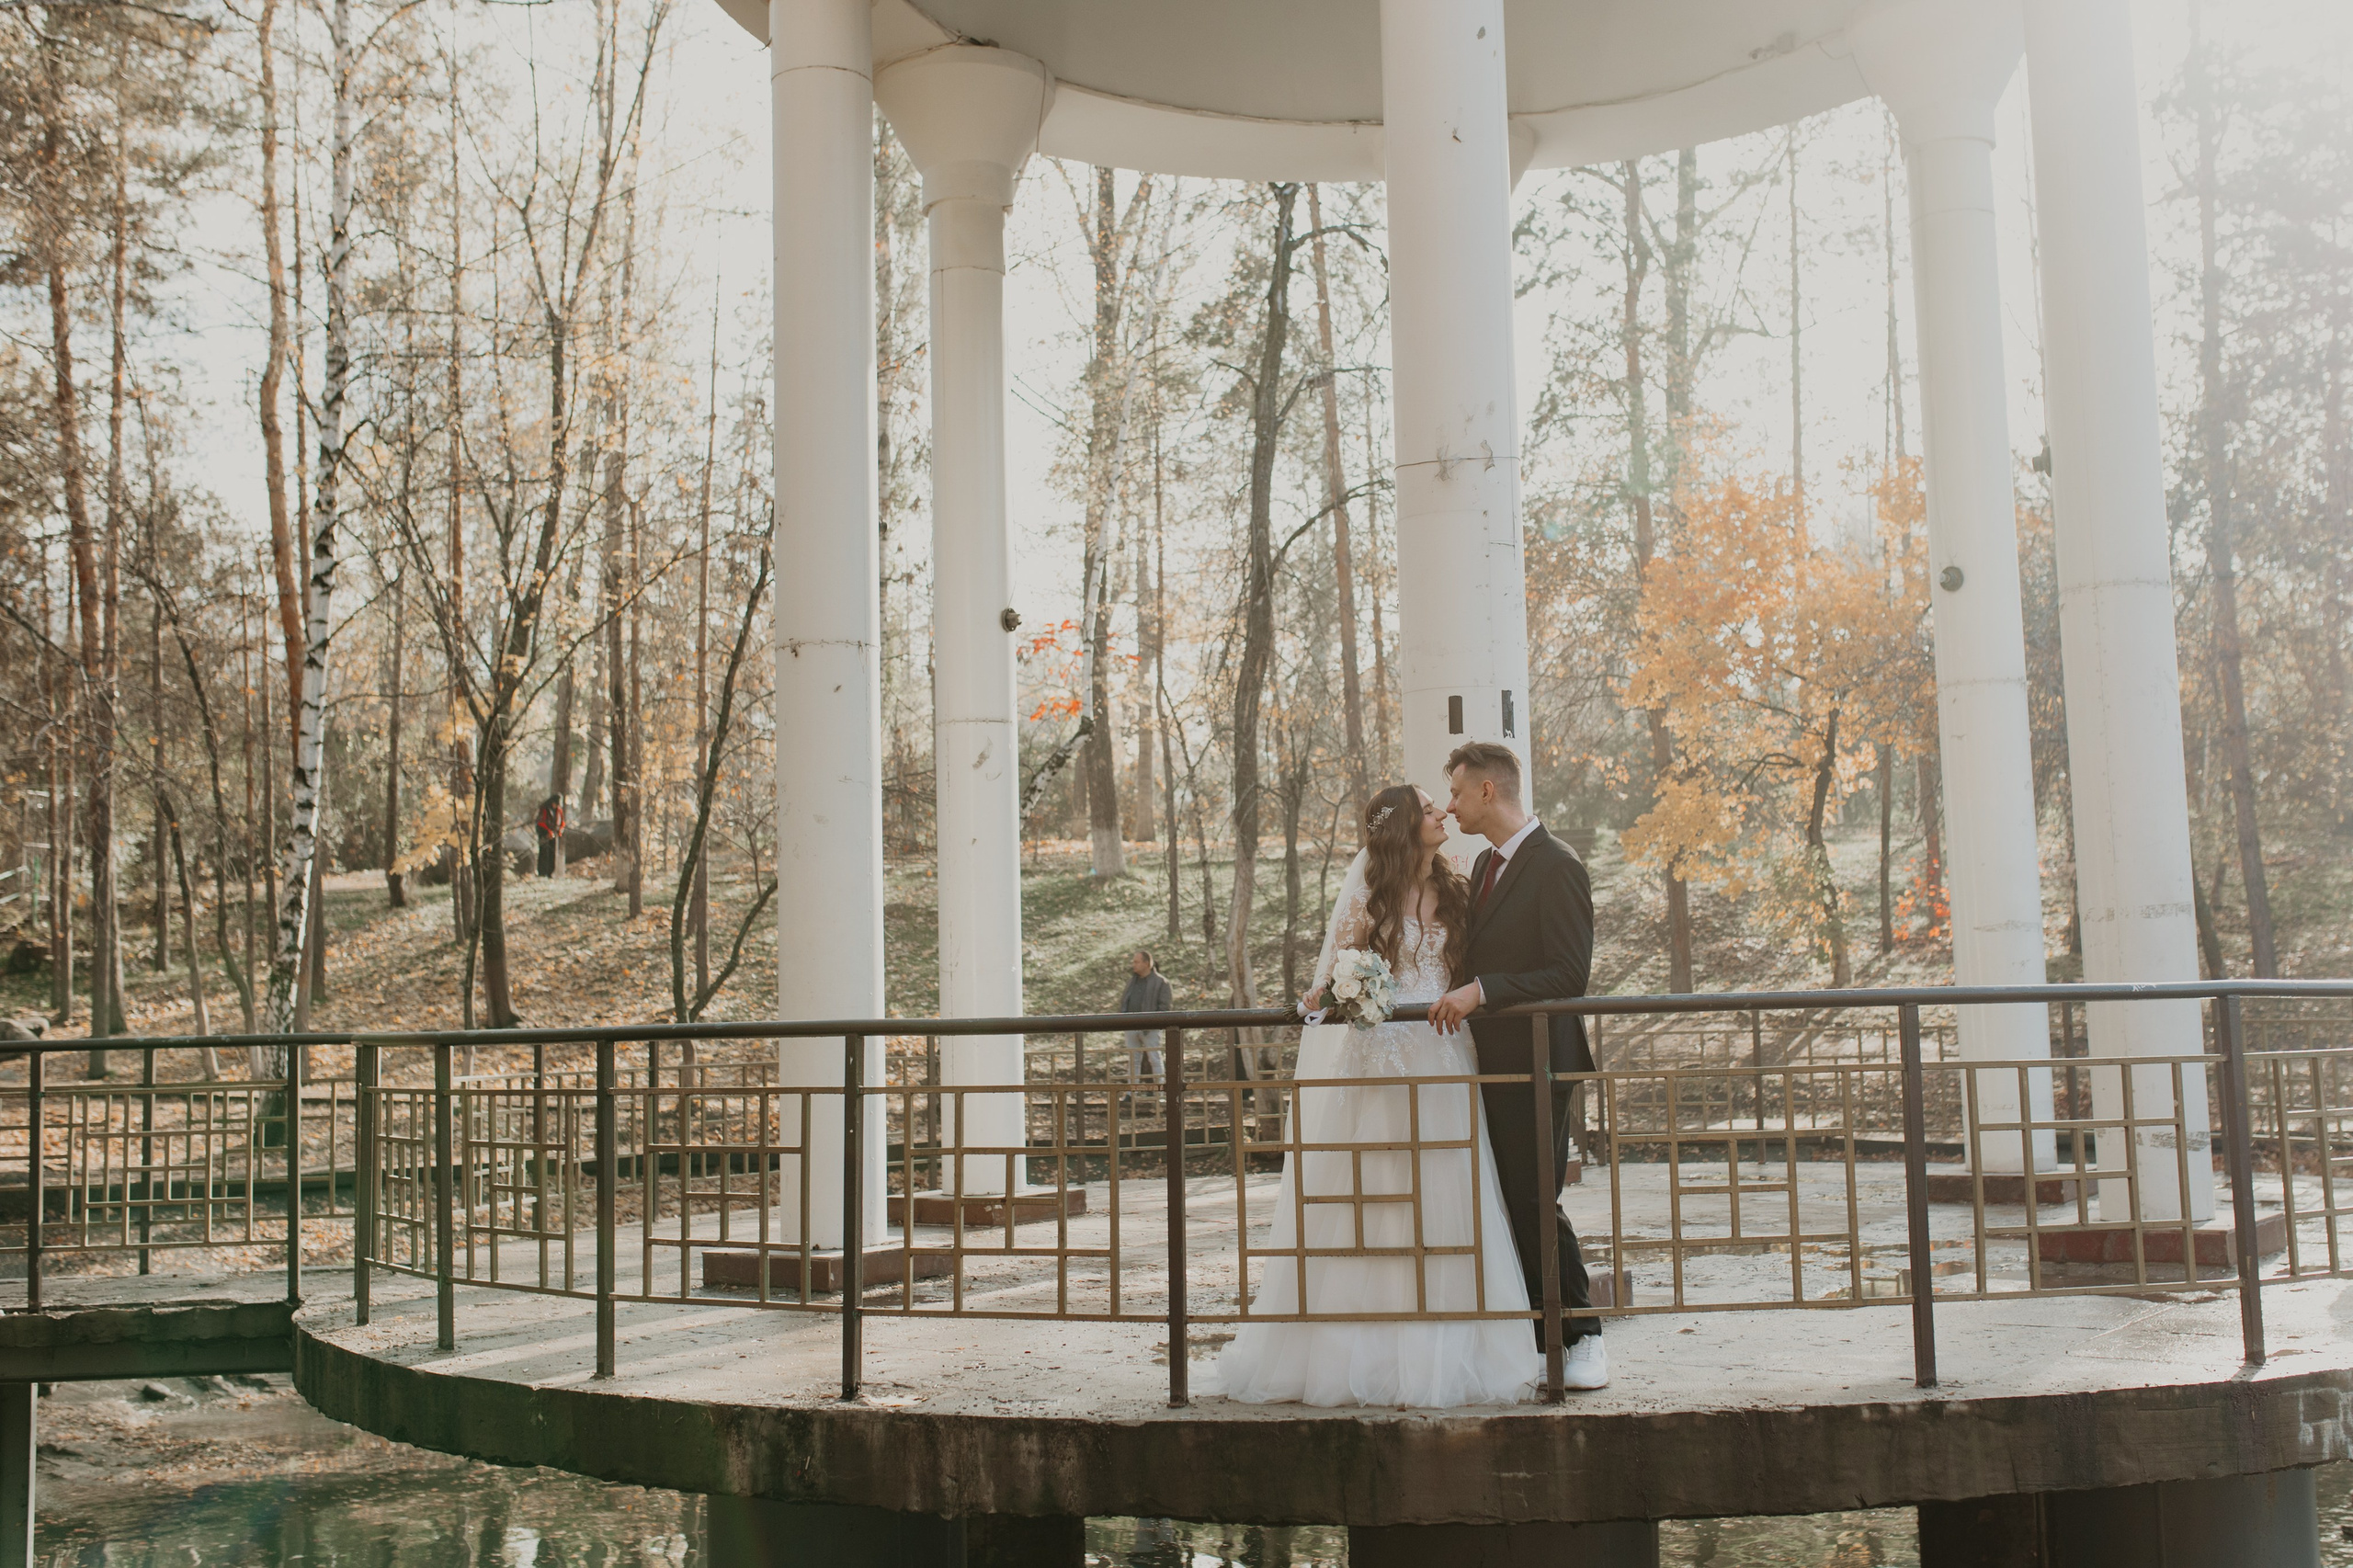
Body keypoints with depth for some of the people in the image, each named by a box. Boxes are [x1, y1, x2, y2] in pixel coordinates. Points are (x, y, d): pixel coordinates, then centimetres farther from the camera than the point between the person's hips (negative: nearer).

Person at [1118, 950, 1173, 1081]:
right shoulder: (1132, 980, 14)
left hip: (1150, 1030, -6)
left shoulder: (1160, 982, -5)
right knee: (1133, 1060, 8)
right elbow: (1124, 1000, 23)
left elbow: (1166, 1006, -9)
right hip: (1131, 1027, 6)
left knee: (1154, 1059, -2)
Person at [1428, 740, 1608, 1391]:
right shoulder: (1485, 864, 15)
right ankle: (1539, 1339, 17)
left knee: (1534, 1201, -7)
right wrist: (1457, 997, 8)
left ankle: (1583, 1337, 6)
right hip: (1490, 1058, 9)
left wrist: (1480, 992, -24)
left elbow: (1569, 974, -19)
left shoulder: (1557, 867, -13)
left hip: (1534, 1060, -9)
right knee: (1508, 1203, 9)